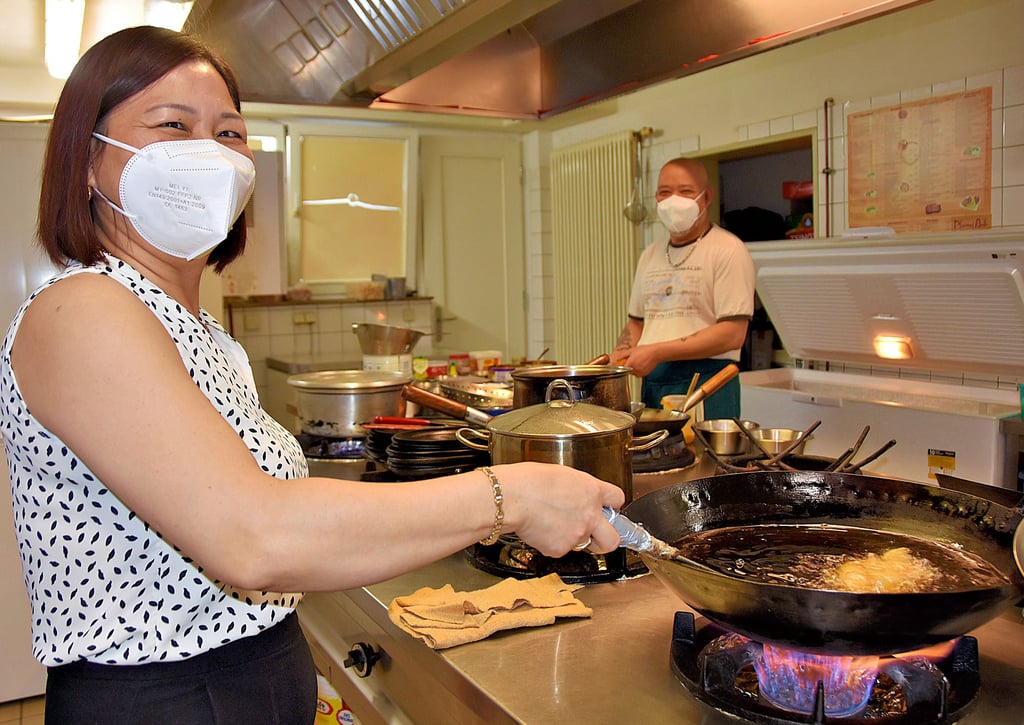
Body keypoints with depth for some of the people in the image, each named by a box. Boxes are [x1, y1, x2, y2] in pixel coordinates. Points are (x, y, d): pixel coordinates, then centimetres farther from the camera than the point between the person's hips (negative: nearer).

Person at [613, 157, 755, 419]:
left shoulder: (727, 250, -5)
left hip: (707, 381, -5)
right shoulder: (651, 255, 17)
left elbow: (732, 334, -14)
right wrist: (621, 356, 3)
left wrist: (657, 353, -16)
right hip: (652, 382, 6)